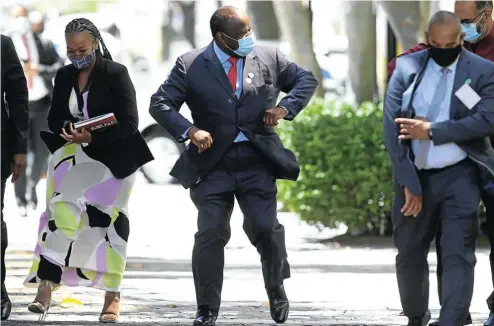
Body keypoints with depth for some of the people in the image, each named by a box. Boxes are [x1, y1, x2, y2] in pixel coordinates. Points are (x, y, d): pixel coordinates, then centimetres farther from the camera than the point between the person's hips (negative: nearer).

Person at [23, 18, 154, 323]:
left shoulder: (116, 74, -10)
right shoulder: (64, 76, 6)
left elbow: (129, 123, -14)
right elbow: (55, 118, 12)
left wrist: (93, 137, -24)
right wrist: (65, 131, -11)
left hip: (111, 158, -3)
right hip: (73, 157, 3)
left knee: (107, 222, 1)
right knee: (61, 214, -13)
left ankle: (113, 295, 11)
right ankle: (46, 288, -22)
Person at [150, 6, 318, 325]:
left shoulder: (269, 59, 5)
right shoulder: (191, 66, -2)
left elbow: (307, 79, 14)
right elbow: (160, 104, -4)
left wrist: (286, 108, -4)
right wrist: (188, 131, -19)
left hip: (257, 162, 1)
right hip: (213, 164, -1)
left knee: (265, 228, -4)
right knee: (210, 234, -3)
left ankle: (277, 291, 22)